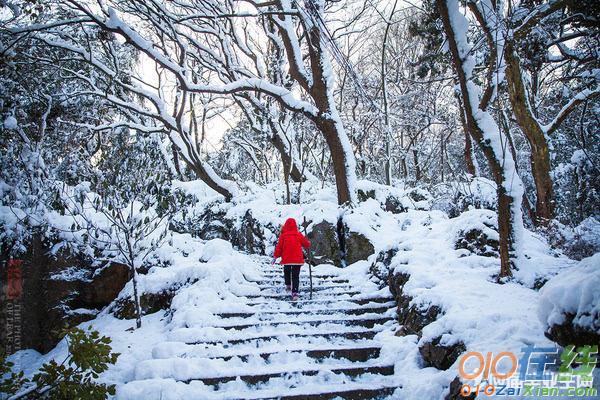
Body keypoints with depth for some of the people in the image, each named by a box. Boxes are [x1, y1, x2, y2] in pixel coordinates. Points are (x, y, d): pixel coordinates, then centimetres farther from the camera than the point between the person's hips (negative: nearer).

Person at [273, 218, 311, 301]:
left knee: (287, 271, 27)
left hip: (287, 259, -1)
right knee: (295, 276, 3)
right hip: (297, 259, 1)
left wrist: (275, 256, 8)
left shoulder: (283, 235, -4)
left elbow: (279, 247, -2)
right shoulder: (299, 234, 1)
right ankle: (295, 292, -8)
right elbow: (307, 244, 10)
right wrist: (307, 241, 34)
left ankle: (288, 285, 34)